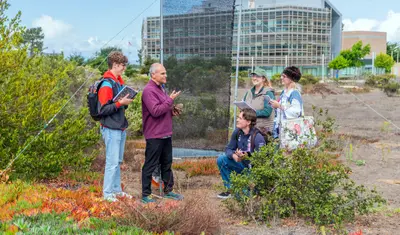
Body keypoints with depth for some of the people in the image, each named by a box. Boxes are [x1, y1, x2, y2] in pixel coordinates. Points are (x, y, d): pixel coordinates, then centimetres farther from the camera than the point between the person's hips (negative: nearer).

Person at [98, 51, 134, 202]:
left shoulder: (119, 82, 13)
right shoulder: (107, 85, -15)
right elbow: (103, 109, -19)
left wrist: (127, 101, 3)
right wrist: (120, 103, -21)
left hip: (121, 128, 9)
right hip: (111, 129, -9)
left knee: (118, 162, 16)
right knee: (112, 162, -5)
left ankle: (116, 189, 25)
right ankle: (107, 193, 4)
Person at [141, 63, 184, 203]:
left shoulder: (160, 88, 16)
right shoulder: (149, 91, -16)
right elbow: (155, 111, -24)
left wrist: (172, 111, 7)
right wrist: (170, 100, -20)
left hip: (166, 134, 10)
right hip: (154, 135, -10)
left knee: (167, 164, 16)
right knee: (150, 165, -1)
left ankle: (168, 190, 26)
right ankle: (146, 195, 7)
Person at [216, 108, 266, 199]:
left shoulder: (258, 137, -25)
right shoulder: (237, 132, -5)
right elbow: (228, 149, 1)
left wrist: (246, 156, -40)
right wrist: (234, 155, -23)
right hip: (242, 164, 7)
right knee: (221, 160, -9)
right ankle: (230, 189, 3)